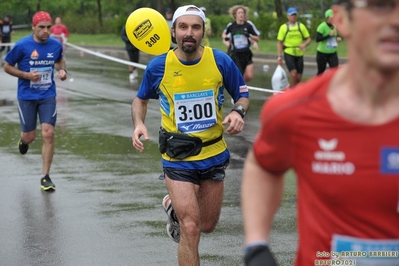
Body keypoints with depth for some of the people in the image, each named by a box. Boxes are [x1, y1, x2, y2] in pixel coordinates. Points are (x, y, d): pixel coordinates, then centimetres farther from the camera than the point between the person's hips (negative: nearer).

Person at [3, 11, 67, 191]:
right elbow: (7, 67, -3)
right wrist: (26, 75, -17)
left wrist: (62, 70, -3)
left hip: (48, 96, 2)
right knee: (30, 136, 6)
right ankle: (23, 140, 47)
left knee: (48, 134, -10)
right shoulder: (22, 45, -13)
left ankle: (45, 176, 0)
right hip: (27, 97, -2)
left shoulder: (56, 45, -3)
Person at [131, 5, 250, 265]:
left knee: (207, 226, 16)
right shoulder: (158, 67, -10)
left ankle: (174, 206, 47)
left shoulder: (221, 61, -10)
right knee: (190, 229, -14)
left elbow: (243, 95, 4)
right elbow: (141, 99, 8)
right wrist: (139, 124, -12)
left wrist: (238, 112, -19)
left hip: (214, 154, 3)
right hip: (178, 158, -2)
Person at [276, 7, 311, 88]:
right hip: (288, 53, -3)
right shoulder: (283, 27, 1)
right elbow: (279, 43, 3)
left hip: (299, 54, 3)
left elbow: (308, 39, 9)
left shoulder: (301, 26, 6)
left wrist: (304, 44, -13)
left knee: (298, 77, 4)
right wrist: (279, 56, -4)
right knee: (293, 73, -20)